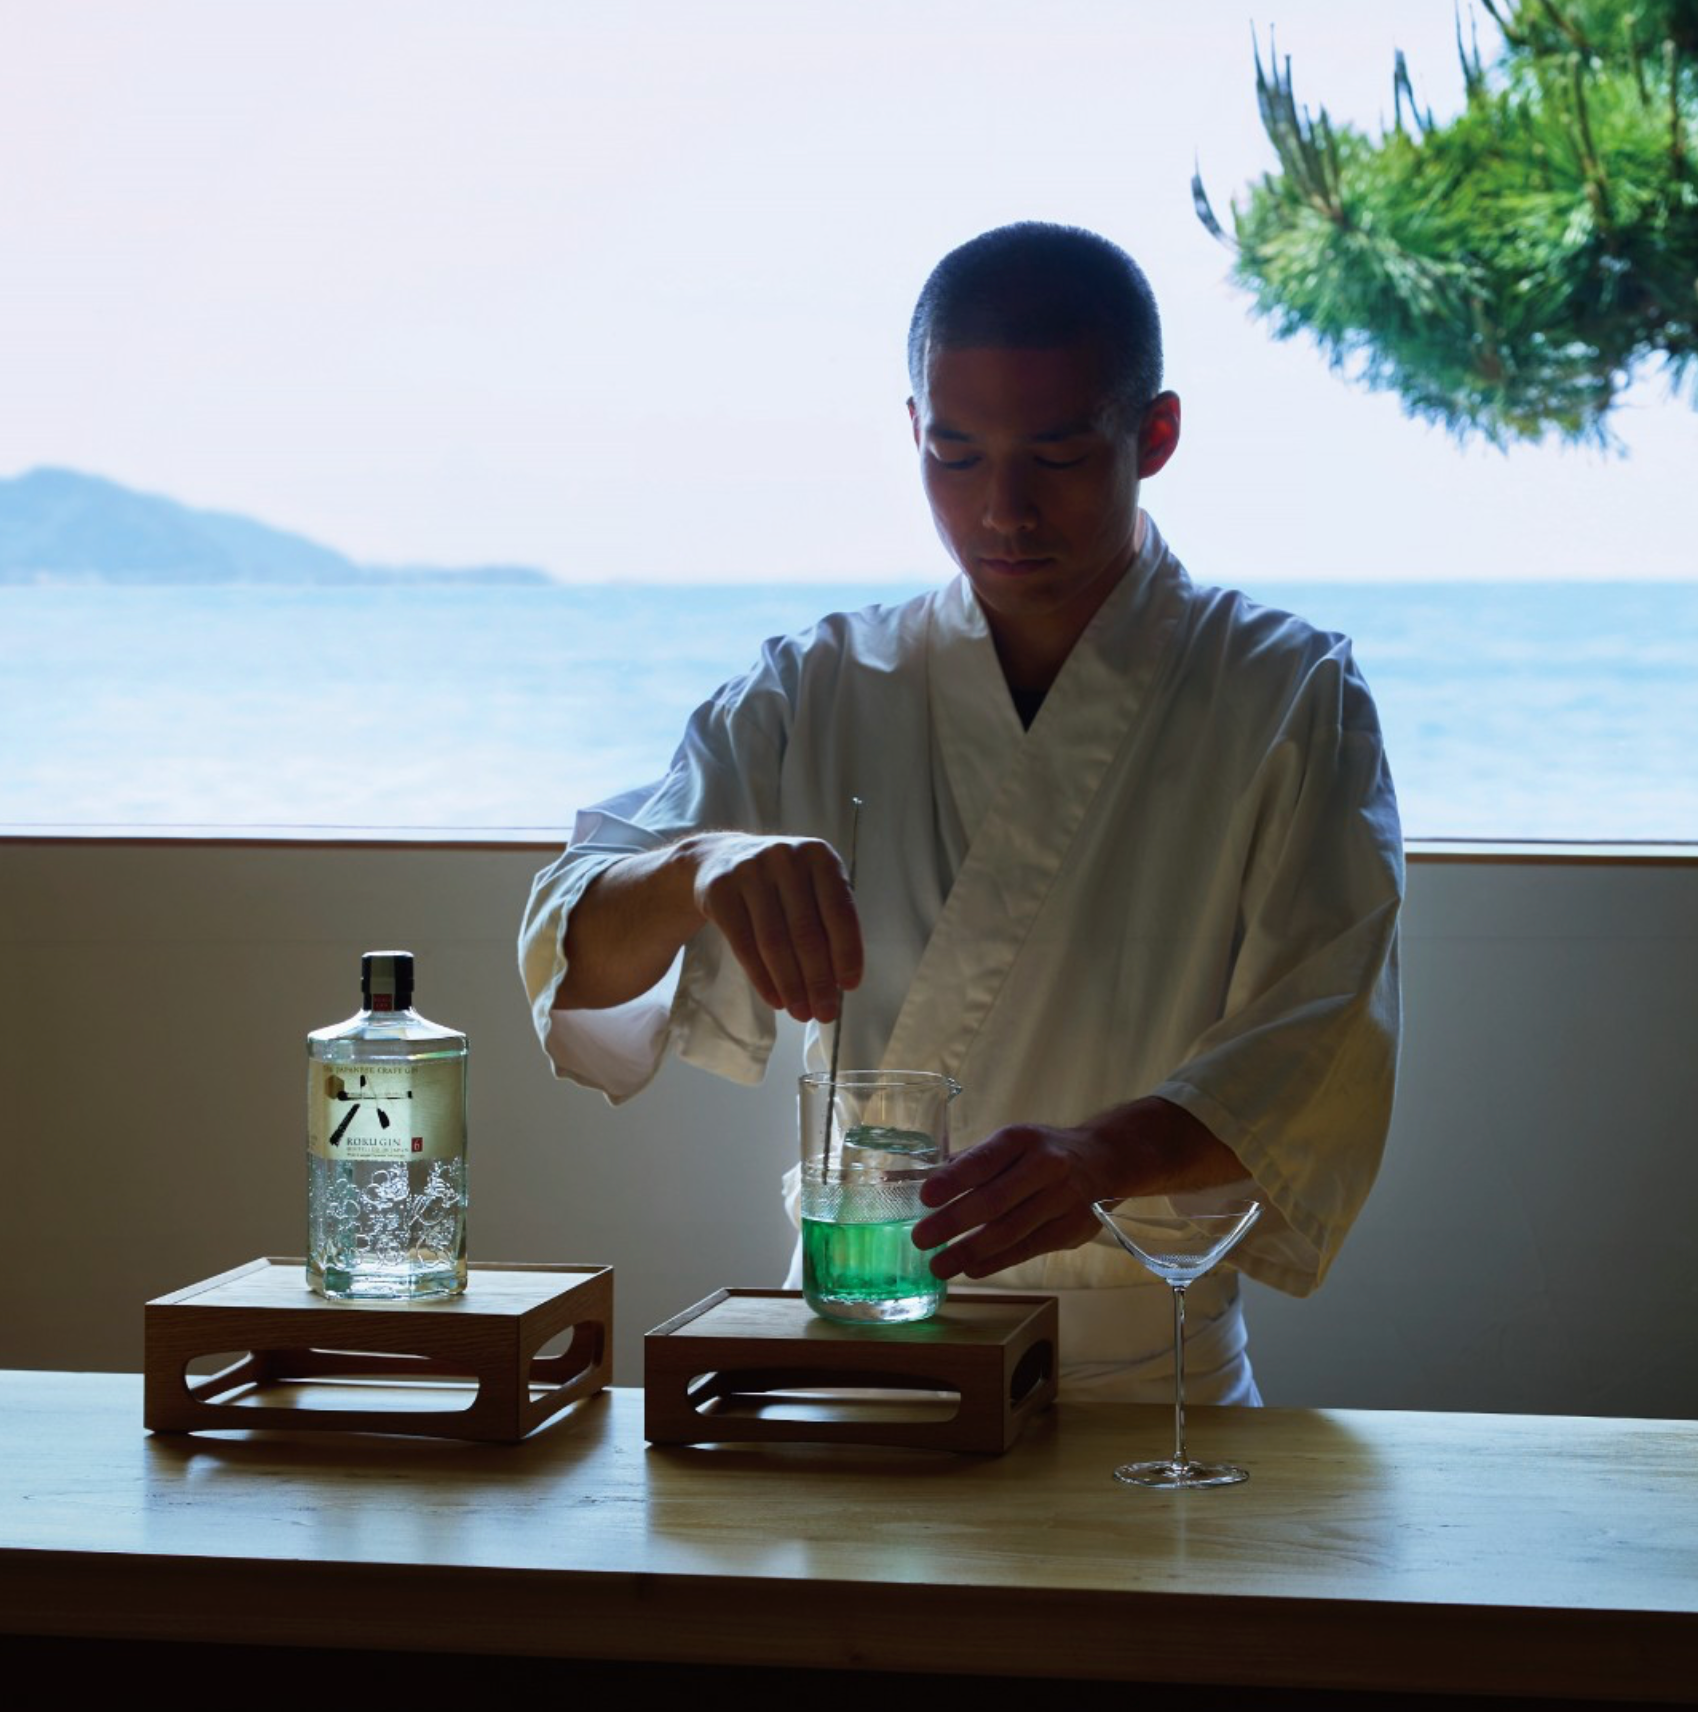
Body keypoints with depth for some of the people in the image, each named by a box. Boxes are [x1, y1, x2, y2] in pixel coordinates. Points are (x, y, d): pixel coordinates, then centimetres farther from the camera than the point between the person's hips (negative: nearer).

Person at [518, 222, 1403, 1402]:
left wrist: (1108, 1154, -30)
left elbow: (1322, 1049, -9)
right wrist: (700, 872, -24)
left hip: (1146, 1381, -2)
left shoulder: (1291, 702, 2)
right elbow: (578, 968, 0)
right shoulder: (819, 695, 8)